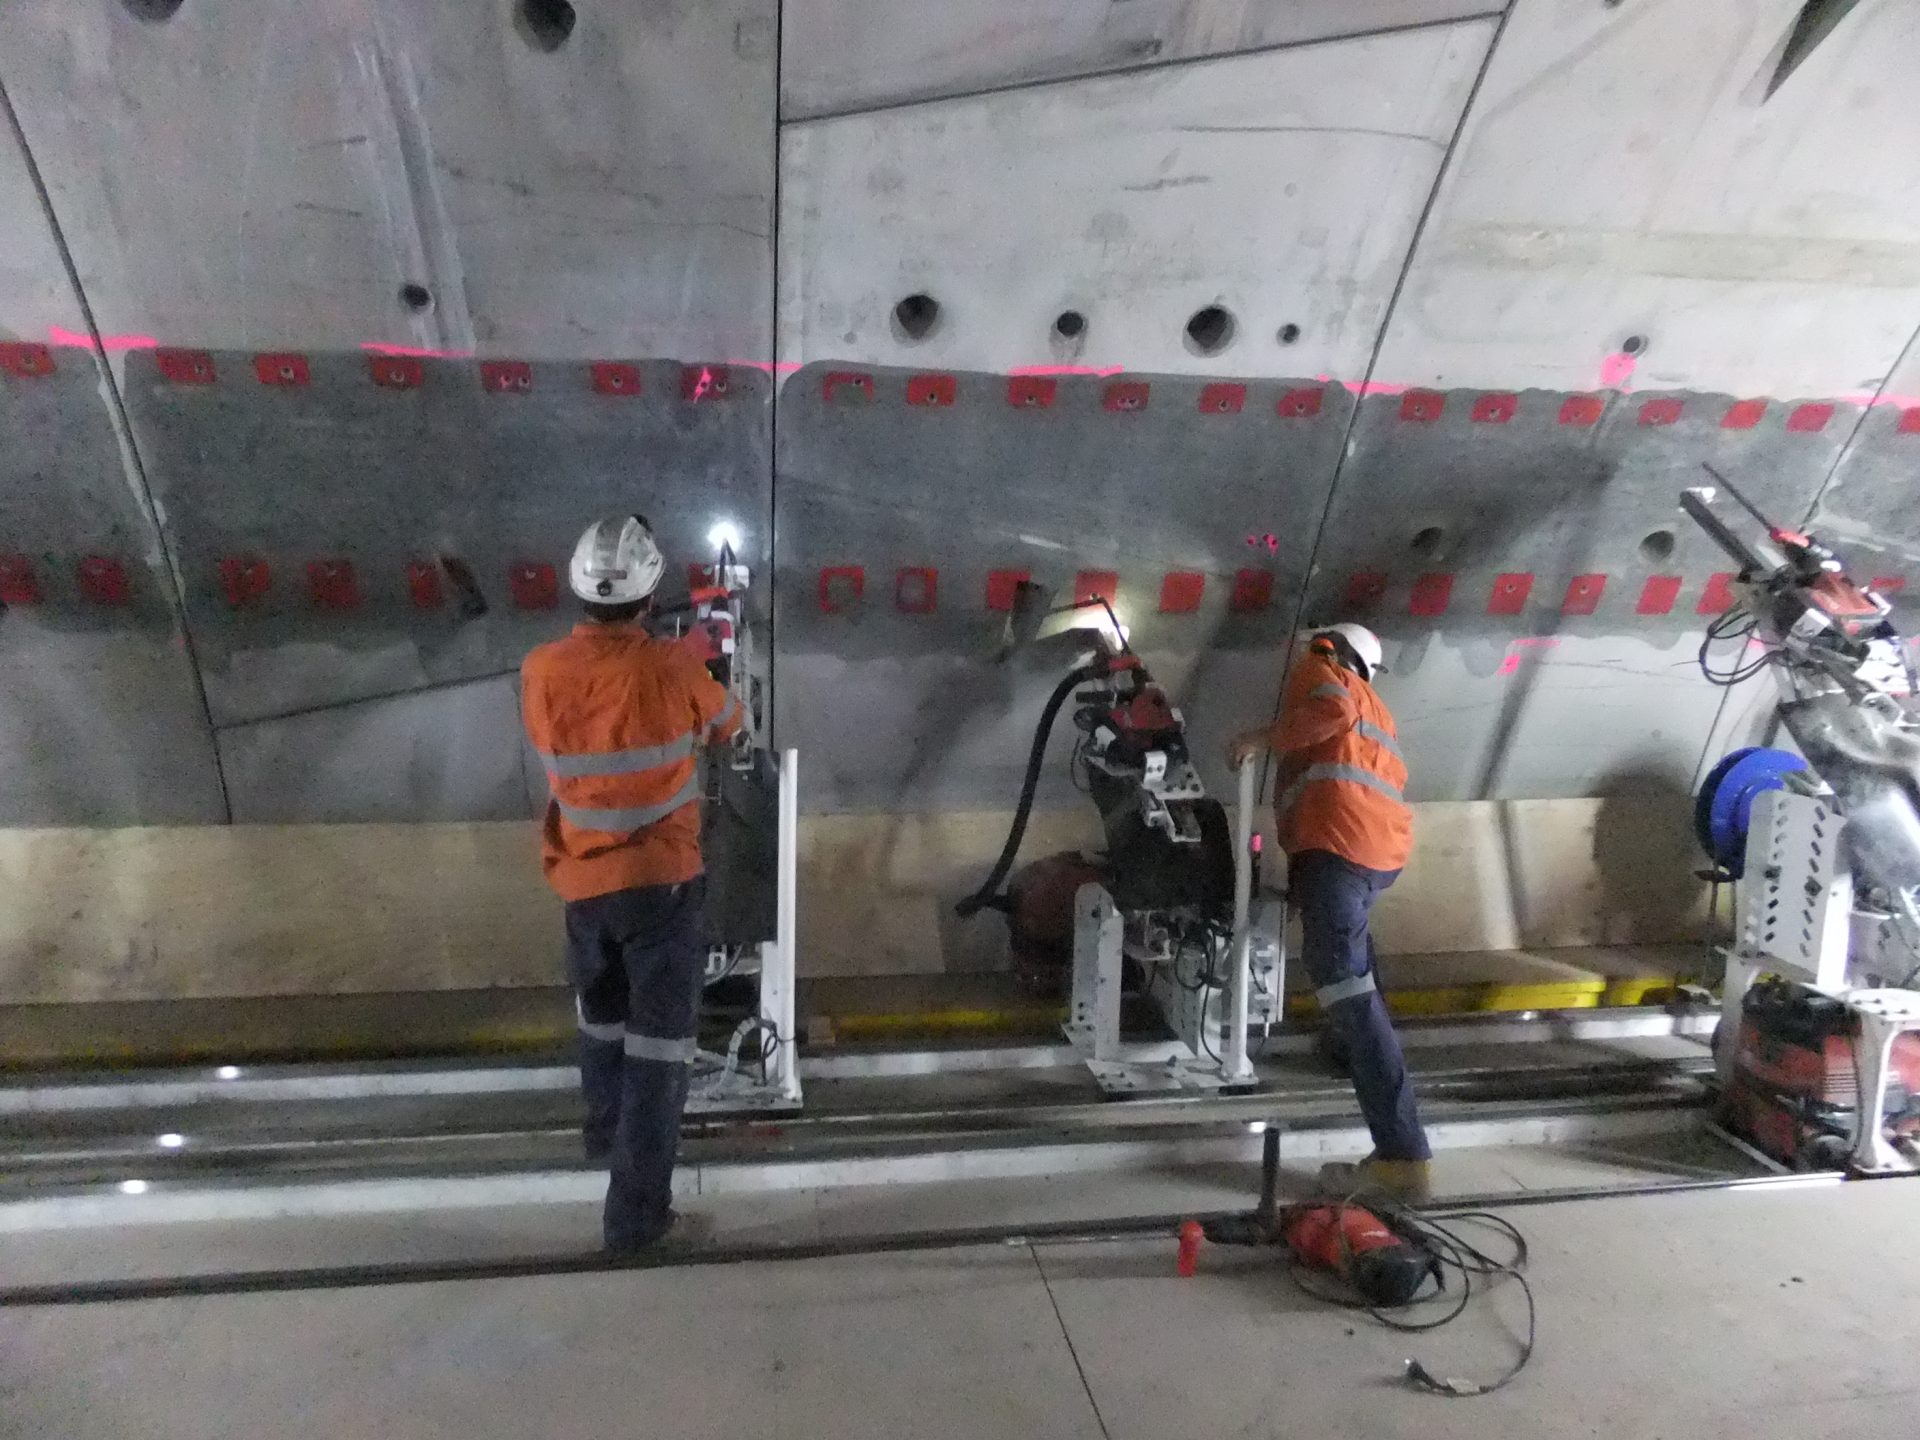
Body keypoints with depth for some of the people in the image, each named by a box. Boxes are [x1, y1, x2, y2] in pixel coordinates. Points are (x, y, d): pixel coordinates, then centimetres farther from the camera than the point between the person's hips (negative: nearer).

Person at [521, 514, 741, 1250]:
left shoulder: (541, 672, -8)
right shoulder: (674, 669, -17)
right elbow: (726, 724, 2)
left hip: (581, 879, 4)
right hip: (662, 879, -4)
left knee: (602, 1014, 27)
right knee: (659, 1037, 5)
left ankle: (606, 1132, 49)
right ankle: (636, 1209, 8)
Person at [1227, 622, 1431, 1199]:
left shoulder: (1318, 671, 13)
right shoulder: (1374, 706, 35)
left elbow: (1333, 710, -11)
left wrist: (1263, 738, -1)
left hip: (1337, 843, -9)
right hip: (1387, 847, 9)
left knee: (1348, 990, -15)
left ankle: (1402, 1154, -22)